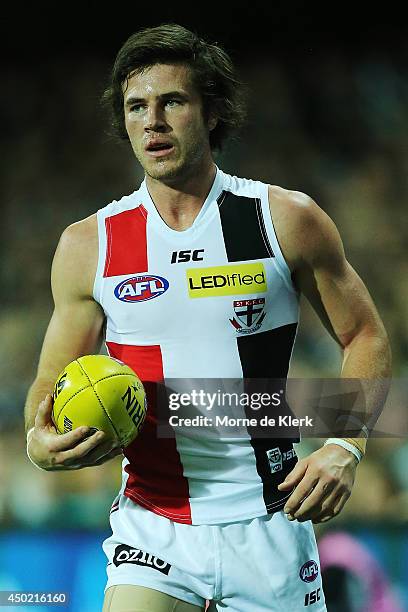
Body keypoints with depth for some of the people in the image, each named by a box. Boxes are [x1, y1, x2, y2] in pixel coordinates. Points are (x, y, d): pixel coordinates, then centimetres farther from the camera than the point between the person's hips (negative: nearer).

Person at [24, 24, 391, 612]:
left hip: (267, 525, 0)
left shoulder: (288, 219, -1)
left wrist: (344, 447, -8)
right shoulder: (88, 245, 2)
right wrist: (42, 445, -12)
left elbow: (365, 338, 7)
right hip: (150, 529, 0)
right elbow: (51, 387, 10)